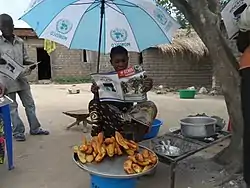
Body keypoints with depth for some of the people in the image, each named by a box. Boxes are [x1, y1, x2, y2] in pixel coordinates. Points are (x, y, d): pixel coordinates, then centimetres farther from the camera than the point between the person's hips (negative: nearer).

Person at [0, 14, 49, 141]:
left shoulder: (20, 42, 7)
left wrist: (31, 64, -7)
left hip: (21, 78, 4)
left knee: (30, 104, 9)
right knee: (12, 108, 4)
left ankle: (35, 128, 20)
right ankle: (18, 132, 16)